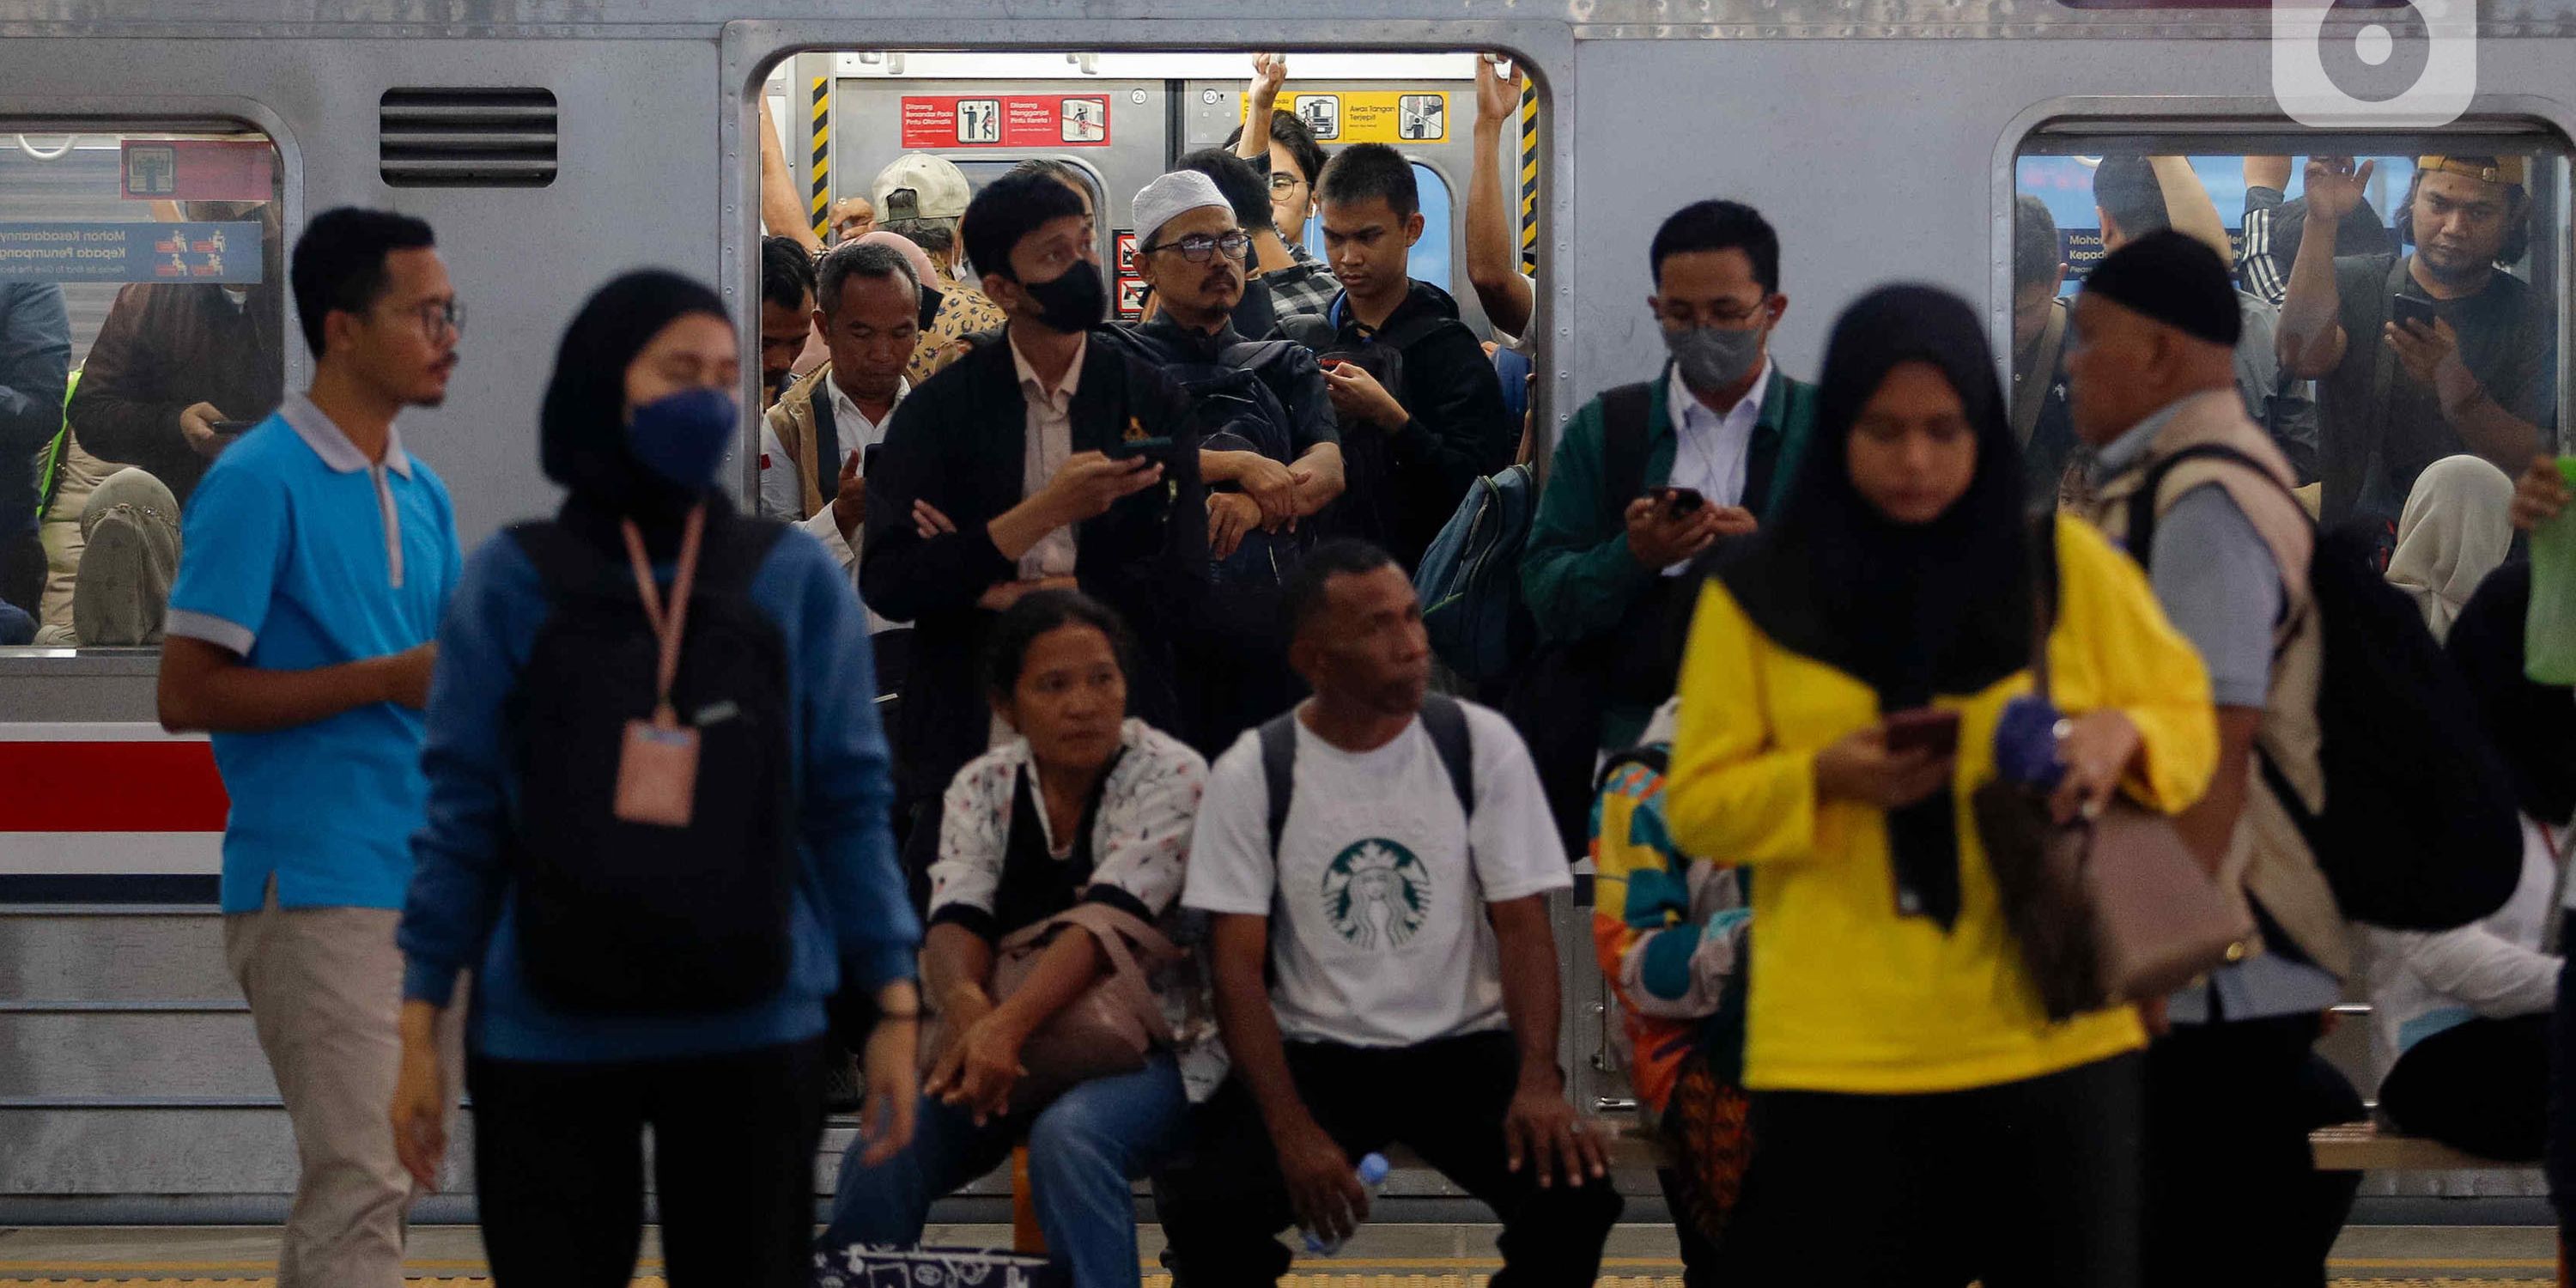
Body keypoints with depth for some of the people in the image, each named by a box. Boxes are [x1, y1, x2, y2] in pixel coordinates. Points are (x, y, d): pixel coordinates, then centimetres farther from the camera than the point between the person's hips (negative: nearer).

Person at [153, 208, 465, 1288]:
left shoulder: (423, 495, 15)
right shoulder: (257, 482, -9)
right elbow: (188, 694, -13)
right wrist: (390, 679, -16)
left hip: (425, 883, 8)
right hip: (314, 888, -8)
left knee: (390, 1180, 12)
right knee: (360, 1189, -12)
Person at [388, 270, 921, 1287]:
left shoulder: (797, 582, 2)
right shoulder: (511, 584, 0)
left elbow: (848, 806, 4)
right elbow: (462, 817, 1)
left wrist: (895, 1008, -2)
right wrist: (420, 1029, -2)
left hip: (752, 1034, 1)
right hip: (547, 1040, -1)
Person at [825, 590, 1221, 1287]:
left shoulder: (1171, 776, -10)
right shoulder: (981, 787, 4)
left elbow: (1108, 915, -23)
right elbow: (957, 916, -11)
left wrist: (1008, 1025, -38)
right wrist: (964, 1002, -36)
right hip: (1008, 1047, 4)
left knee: (1068, 1137, -35)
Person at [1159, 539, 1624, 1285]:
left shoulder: (1480, 744, -2)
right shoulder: (1250, 774, -4)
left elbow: (1523, 924, -4)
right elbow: (1237, 966, -7)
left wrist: (1539, 1082, -21)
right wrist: (1292, 1131, -21)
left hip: (1464, 1047, 1)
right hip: (1313, 1052, 0)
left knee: (1574, 1190, -27)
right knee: (1205, 1207, -27)